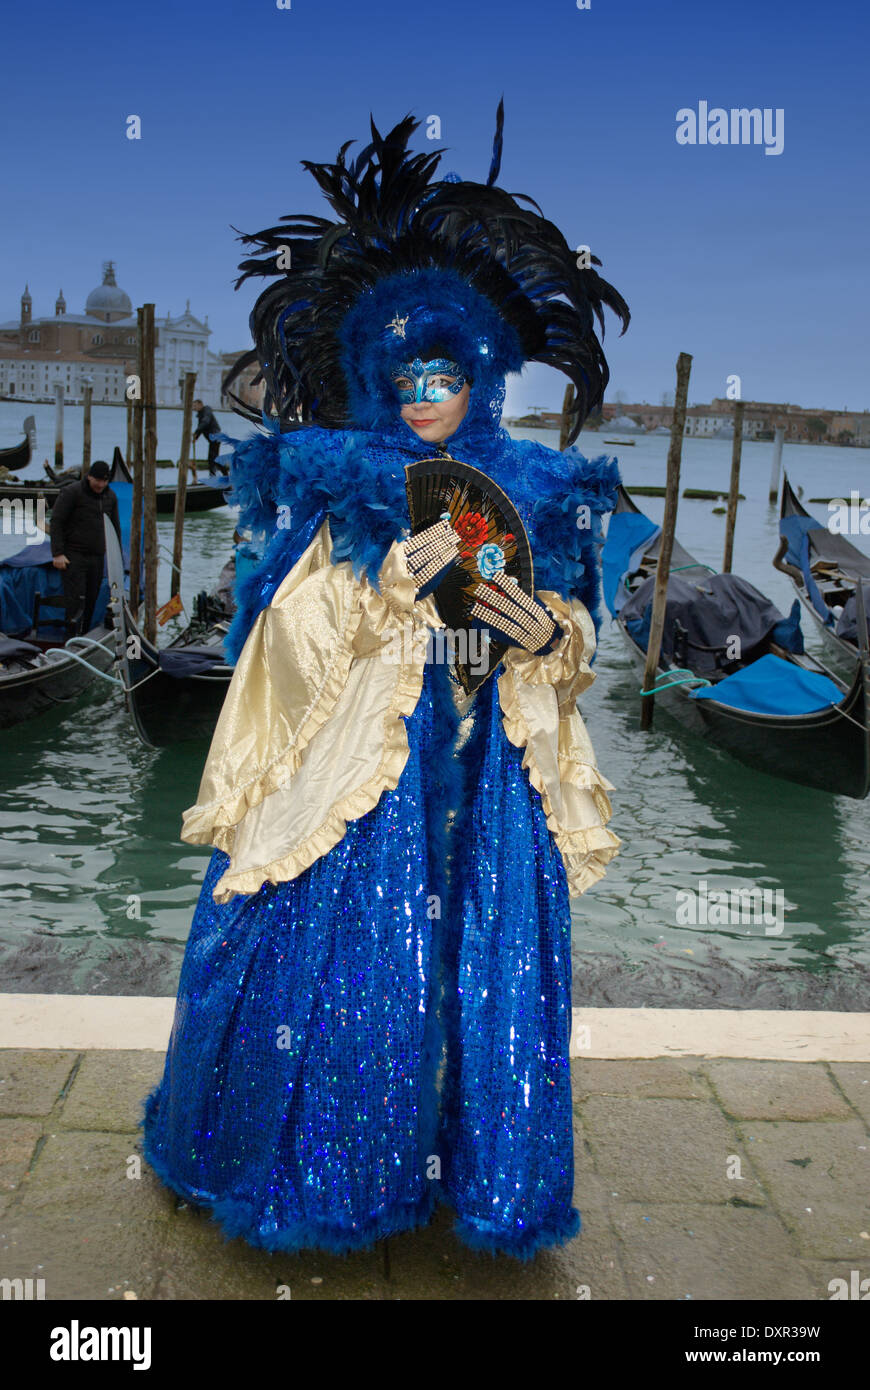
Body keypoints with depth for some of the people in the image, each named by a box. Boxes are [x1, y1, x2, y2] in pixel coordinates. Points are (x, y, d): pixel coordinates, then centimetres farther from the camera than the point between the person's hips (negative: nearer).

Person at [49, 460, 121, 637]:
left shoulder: (111, 497, 11)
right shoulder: (71, 492, -7)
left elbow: (115, 528, 21)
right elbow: (56, 523, -9)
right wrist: (57, 553, -14)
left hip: (97, 558, 6)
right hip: (73, 556, -6)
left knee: (91, 602, 8)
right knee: (76, 601, -12)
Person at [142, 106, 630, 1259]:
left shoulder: (526, 496, 9)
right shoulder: (339, 491, 2)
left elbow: (575, 638, 12)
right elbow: (295, 631, -7)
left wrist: (549, 635, -11)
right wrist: (397, 575, -21)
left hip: (487, 773, 3)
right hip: (359, 768, -2)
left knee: (485, 959, 7)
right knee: (345, 951, 2)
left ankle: (472, 1165, 28)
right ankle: (324, 1164, 25)